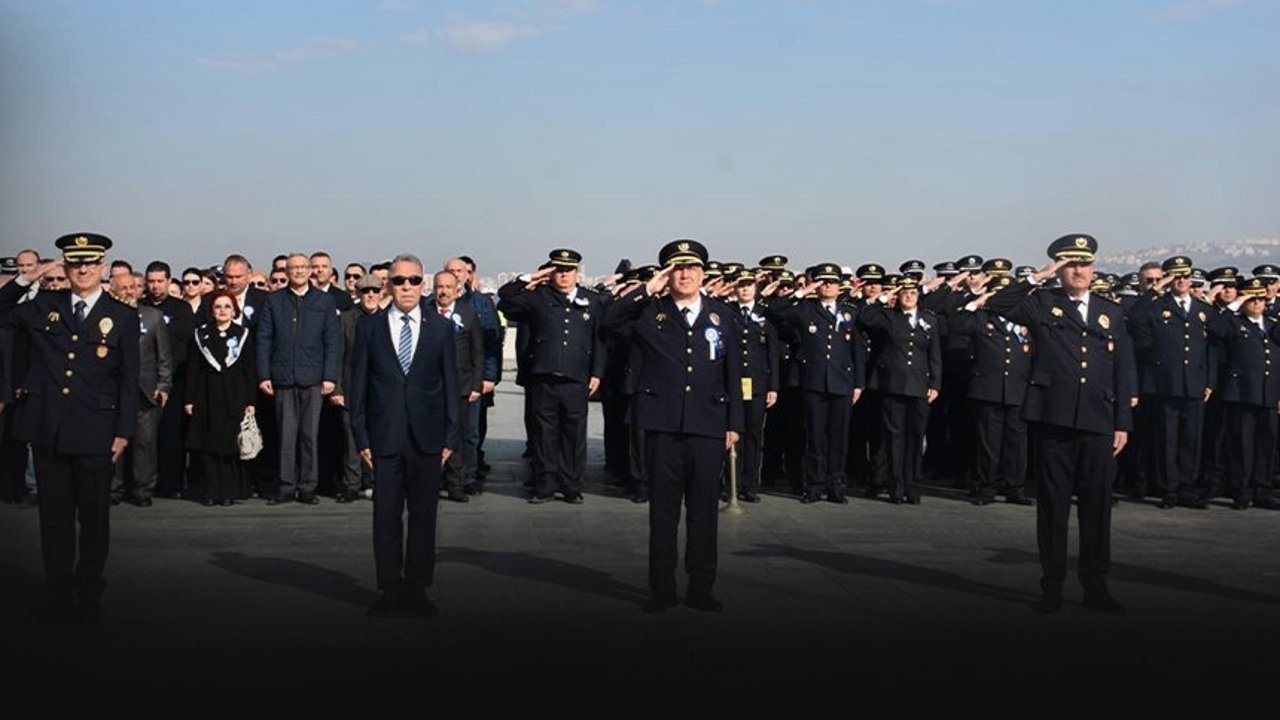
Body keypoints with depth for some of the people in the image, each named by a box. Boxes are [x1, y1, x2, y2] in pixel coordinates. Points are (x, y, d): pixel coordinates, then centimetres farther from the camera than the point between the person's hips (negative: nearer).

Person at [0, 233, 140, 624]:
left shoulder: (122, 317, 2)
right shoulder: (43, 306, 8)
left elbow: (129, 380, 1)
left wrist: (124, 431, -4)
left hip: (94, 434, -2)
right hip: (47, 430, 2)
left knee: (94, 519, 6)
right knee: (54, 518, 9)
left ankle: (88, 597, 17)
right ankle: (58, 596, 17)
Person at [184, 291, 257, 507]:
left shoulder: (243, 334, 5)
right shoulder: (200, 334, 7)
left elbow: (250, 370, 3)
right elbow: (192, 369, 6)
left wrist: (250, 401, -3)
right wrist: (189, 399, 0)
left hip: (234, 397, -1)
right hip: (207, 396, 1)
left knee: (231, 446, 0)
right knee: (207, 445, 0)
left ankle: (229, 492, 7)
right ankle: (211, 492, 5)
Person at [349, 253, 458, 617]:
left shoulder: (441, 328, 6)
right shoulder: (369, 327, 5)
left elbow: (451, 383, 7)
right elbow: (358, 385, 5)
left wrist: (449, 435, 2)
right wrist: (361, 436, 0)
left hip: (427, 437, 0)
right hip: (385, 437, 0)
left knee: (423, 517, 5)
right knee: (386, 517, 3)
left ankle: (417, 589, 15)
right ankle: (390, 590, 13)